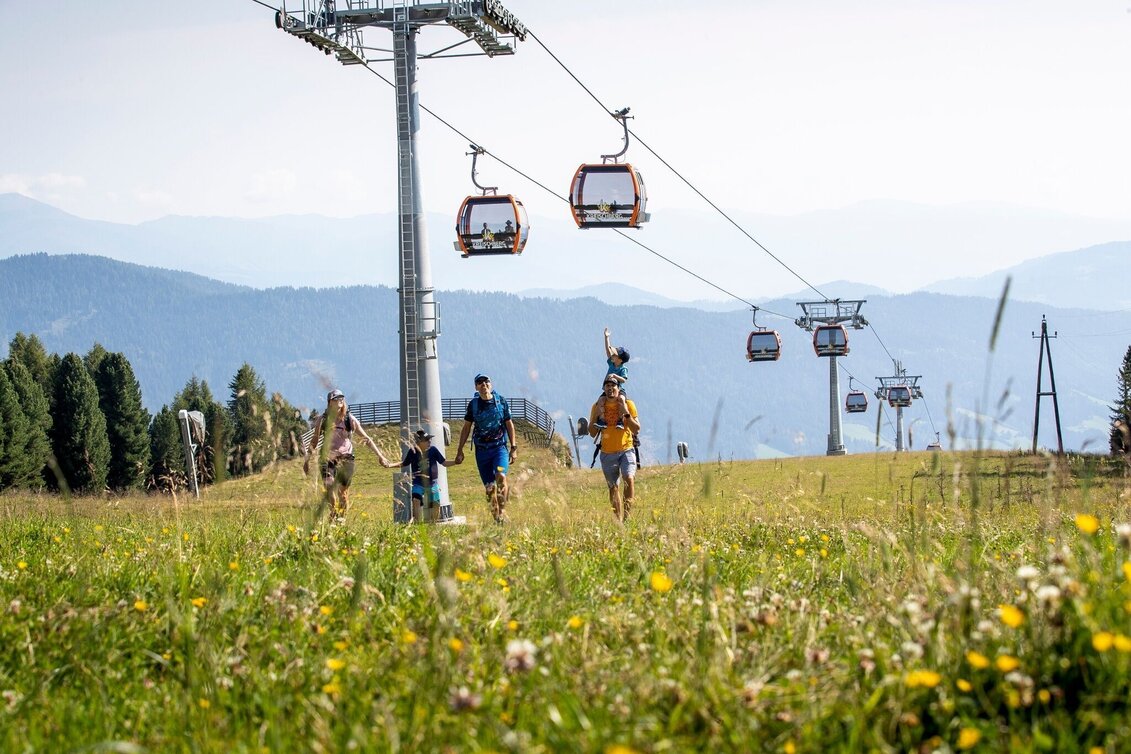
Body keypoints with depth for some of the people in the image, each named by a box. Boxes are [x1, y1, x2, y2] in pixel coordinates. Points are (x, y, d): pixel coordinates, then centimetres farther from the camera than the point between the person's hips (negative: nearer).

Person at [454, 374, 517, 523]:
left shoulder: (501, 401, 0)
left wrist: (513, 448, 5)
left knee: (501, 476, -25)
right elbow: (466, 428, 10)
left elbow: (509, 424, 8)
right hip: (481, 450, 1)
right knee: (489, 487, 0)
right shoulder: (473, 404, 2)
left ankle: (503, 510, -16)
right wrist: (460, 450, 8)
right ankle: (496, 517, 10)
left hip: (500, 447, -1)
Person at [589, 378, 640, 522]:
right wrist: (596, 416, -8)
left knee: (629, 478, -24)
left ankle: (627, 514, -21)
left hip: (626, 450, -2)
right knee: (613, 487, 5)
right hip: (607, 454, 2)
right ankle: (618, 519, 13)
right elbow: (592, 433, 5)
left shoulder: (628, 404, -1)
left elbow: (636, 430, -4)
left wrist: (626, 413, -16)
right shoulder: (598, 406, 3)